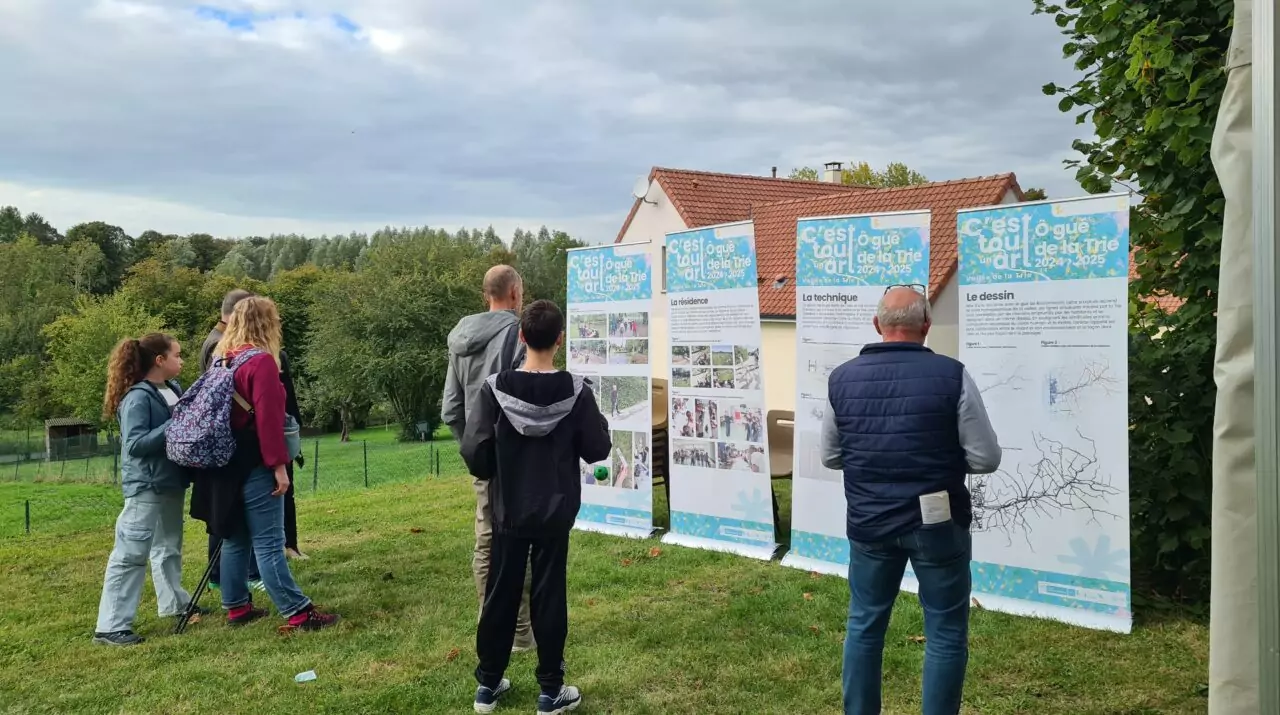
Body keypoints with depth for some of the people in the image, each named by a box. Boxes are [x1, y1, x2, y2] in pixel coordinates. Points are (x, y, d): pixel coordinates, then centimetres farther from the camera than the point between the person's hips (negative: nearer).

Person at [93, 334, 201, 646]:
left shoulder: (174, 390, 7)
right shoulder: (138, 398, -17)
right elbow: (134, 444, -23)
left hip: (171, 483, 9)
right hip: (146, 486, -9)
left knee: (169, 546, 22)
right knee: (131, 554, -5)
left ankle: (174, 603, 37)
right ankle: (111, 626, 0)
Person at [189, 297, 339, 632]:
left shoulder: (223, 359, 12)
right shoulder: (261, 360, -14)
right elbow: (268, 418, -20)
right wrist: (278, 464, -18)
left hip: (227, 463, 9)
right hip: (253, 463, -9)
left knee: (236, 538, 16)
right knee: (268, 542, -7)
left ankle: (236, 607, 24)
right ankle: (298, 613, -4)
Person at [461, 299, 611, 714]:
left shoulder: (495, 388, -11)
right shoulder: (576, 391, -12)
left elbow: (473, 450, -11)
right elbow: (598, 450, -6)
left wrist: (492, 476, 9)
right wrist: (595, 419, 12)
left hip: (508, 512, 1)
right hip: (554, 513, -1)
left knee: (500, 595, 12)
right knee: (549, 596, 7)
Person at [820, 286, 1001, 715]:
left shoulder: (842, 379, -2)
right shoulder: (951, 375, -12)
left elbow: (830, 457, 8)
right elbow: (986, 459, -8)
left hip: (869, 523, 3)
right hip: (937, 523, -3)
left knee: (864, 625, 17)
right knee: (945, 633, 10)